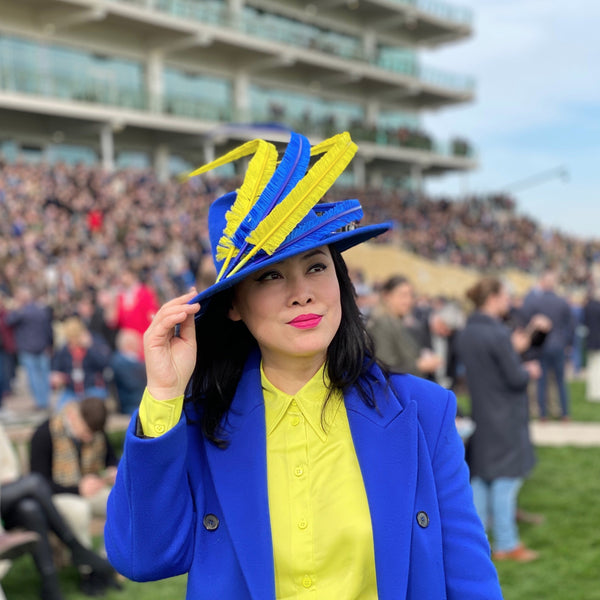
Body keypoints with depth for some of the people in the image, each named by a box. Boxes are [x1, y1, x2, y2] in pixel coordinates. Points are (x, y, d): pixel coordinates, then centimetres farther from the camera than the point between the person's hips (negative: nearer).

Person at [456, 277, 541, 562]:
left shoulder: (465, 334, 5)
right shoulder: (498, 334, -21)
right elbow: (516, 378, -18)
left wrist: (520, 367, 15)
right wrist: (529, 370, 3)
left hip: (480, 415, 8)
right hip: (504, 416, -8)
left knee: (480, 477, 13)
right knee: (506, 478, 1)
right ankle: (506, 544, 9)